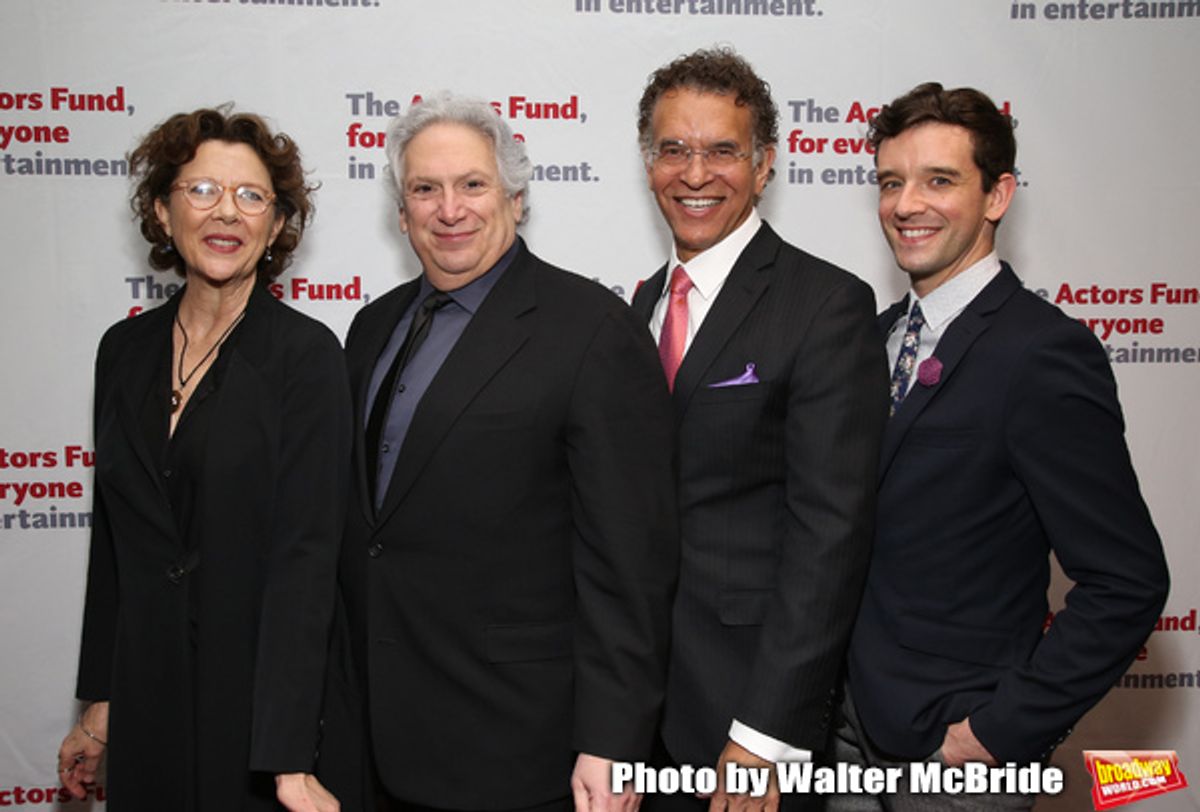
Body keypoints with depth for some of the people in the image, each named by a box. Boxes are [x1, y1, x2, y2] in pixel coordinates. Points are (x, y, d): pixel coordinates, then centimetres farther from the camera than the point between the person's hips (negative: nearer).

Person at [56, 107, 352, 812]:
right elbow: (114, 543, 9)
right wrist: (100, 705, 9)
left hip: (261, 692, -4)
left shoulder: (307, 354, -13)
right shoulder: (126, 350, 4)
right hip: (146, 696, 5)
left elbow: (305, 553, -18)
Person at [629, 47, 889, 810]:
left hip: (751, 698, -6)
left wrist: (766, 735, -20)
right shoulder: (647, 302, 9)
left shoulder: (828, 305, -13)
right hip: (636, 692, 6)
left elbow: (829, 531, -18)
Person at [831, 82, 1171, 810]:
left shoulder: (1045, 354, -18)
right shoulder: (882, 334, 5)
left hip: (950, 750, -6)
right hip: (854, 722, 6)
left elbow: (1129, 583, -19)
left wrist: (999, 731, -17)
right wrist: (835, 685, 4)